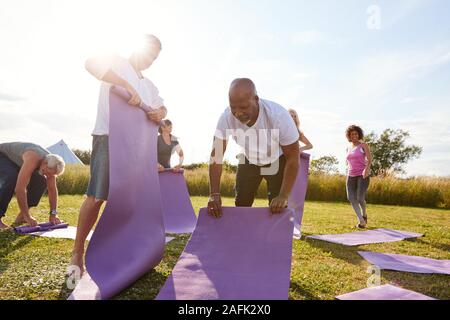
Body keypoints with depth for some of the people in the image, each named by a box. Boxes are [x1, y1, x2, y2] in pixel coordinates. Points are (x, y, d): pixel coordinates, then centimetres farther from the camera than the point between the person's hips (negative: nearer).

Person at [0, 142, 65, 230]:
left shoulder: (50, 163, -19)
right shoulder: (33, 159, -42)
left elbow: (52, 189, -11)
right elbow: (19, 189, -46)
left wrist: (53, 214, -16)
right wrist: (27, 216, -40)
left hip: (17, 162, 7)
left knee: (41, 181, -7)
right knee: (12, 179, -35)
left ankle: (21, 216, 1)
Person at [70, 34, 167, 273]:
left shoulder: (148, 85, 24)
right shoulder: (117, 63, 3)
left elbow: (161, 107, 22)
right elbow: (91, 64, -17)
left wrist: (159, 114, -4)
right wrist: (127, 85, -27)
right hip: (108, 138, -7)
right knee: (96, 196, -11)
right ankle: (77, 252, 2)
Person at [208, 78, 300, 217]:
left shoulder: (279, 115, -37)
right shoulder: (227, 117, -31)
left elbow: (293, 158, -27)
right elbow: (216, 155, -24)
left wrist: (284, 196, -34)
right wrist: (214, 194, -32)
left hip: (278, 161, -2)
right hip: (249, 161, 3)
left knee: (278, 210, -10)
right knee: (241, 206, 5)